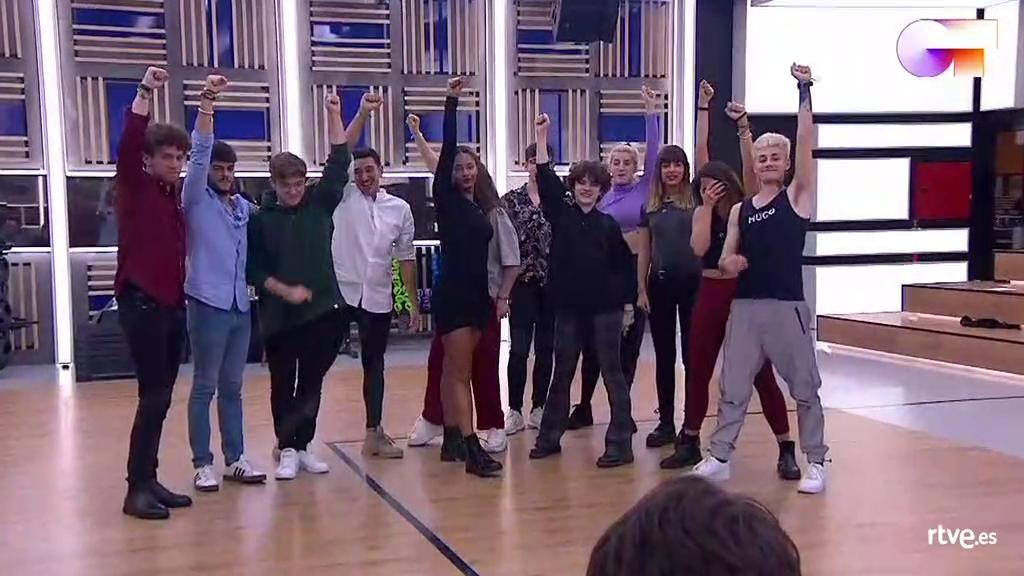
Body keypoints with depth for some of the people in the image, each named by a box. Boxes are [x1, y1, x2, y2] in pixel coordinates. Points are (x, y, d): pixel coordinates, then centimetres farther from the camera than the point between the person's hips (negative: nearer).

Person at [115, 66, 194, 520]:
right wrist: (145, 92, -25)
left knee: (162, 397, 10)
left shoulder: (173, 194, 12)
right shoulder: (135, 188, -7)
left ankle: (150, 481, 18)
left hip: (172, 304, 8)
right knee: (154, 395, -10)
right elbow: (127, 145, -20)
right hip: (141, 303, -8)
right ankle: (137, 490, -3)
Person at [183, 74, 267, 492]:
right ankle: (202, 464, 8)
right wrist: (206, 101, -23)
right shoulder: (196, 201, -3)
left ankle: (235, 459, 18)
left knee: (232, 387, 12)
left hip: (240, 306, 5)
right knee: (205, 386, 1)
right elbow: (199, 151, -14)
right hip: (208, 304, -5)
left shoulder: (245, 207, 12)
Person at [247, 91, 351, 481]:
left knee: (311, 383, 9)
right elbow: (253, 270, -6)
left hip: (323, 311, 2)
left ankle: (301, 446, 20)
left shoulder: (319, 204, 4)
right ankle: (287, 449, 17)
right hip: (279, 315, -2)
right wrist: (285, 291, -16)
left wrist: (334, 114, -4)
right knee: (283, 384, 7)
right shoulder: (260, 219, -4)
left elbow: (339, 163, -1)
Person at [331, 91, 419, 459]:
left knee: (374, 365, 10)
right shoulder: (345, 197, 0)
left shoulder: (400, 208, 5)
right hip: (339, 292, -2)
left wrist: (414, 301, 5)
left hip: (378, 298, 2)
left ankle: (373, 435, 18)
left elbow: (405, 257, 8)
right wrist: (363, 113, -21)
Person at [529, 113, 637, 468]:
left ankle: (621, 444, 5)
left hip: (606, 308, -2)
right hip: (568, 307, 2)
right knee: (561, 374, 12)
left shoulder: (608, 225, 2)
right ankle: (549, 437, 23)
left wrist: (627, 305, 2)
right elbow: (545, 180, -6)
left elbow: (625, 265, 5)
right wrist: (542, 137, -11)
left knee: (612, 374, 2)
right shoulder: (560, 215, 4)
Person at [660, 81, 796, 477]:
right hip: (710, 292, 4)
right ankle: (689, 442, 24)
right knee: (697, 370, 11)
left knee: (761, 373, -2)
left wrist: (743, 127, -29)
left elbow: (750, 168, -20)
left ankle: (786, 449, 6)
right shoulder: (702, 212, 4)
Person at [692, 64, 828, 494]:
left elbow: (807, 144, -10)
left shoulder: (798, 196, 0)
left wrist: (804, 92, -14)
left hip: (787, 307, -4)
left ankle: (815, 462, 17)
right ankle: (719, 458, 17)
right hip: (745, 305, 4)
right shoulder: (740, 210, 11)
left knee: (805, 388, 5)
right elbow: (725, 259, 12)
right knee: (732, 387, 8)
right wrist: (730, 261, -12)